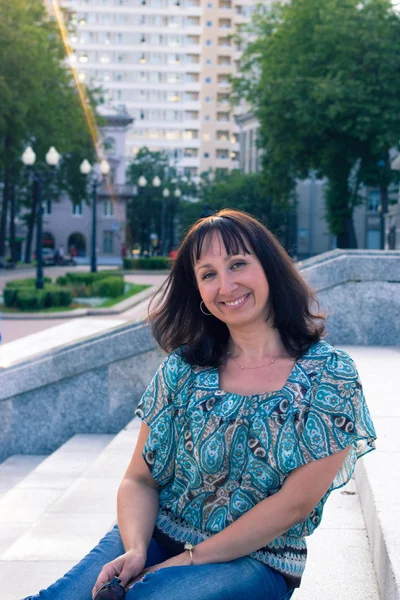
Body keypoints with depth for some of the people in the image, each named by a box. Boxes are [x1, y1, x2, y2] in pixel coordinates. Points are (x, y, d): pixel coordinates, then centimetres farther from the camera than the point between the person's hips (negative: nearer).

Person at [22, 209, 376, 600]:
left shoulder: (330, 376, -6)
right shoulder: (183, 369, 3)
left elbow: (296, 503, -11)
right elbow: (140, 480, 4)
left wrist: (189, 560, -14)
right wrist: (135, 550, -17)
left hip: (254, 560, -3)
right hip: (157, 536, 3)